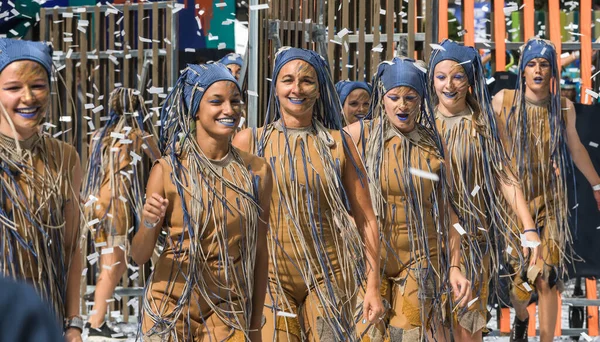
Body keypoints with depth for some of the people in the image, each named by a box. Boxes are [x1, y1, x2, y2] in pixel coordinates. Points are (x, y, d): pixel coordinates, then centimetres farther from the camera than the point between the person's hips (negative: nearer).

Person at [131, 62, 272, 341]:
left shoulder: (256, 171, -3)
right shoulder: (168, 169, -8)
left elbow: (259, 250, 4)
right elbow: (139, 256, -4)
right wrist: (149, 224, -24)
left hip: (228, 309, 1)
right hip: (172, 303, -1)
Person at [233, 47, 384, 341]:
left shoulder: (338, 144, 4)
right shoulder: (250, 141, 2)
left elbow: (366, 220, 4)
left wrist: (373, 286, -2)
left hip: (329, 275, 1)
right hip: (270, 274, 0)